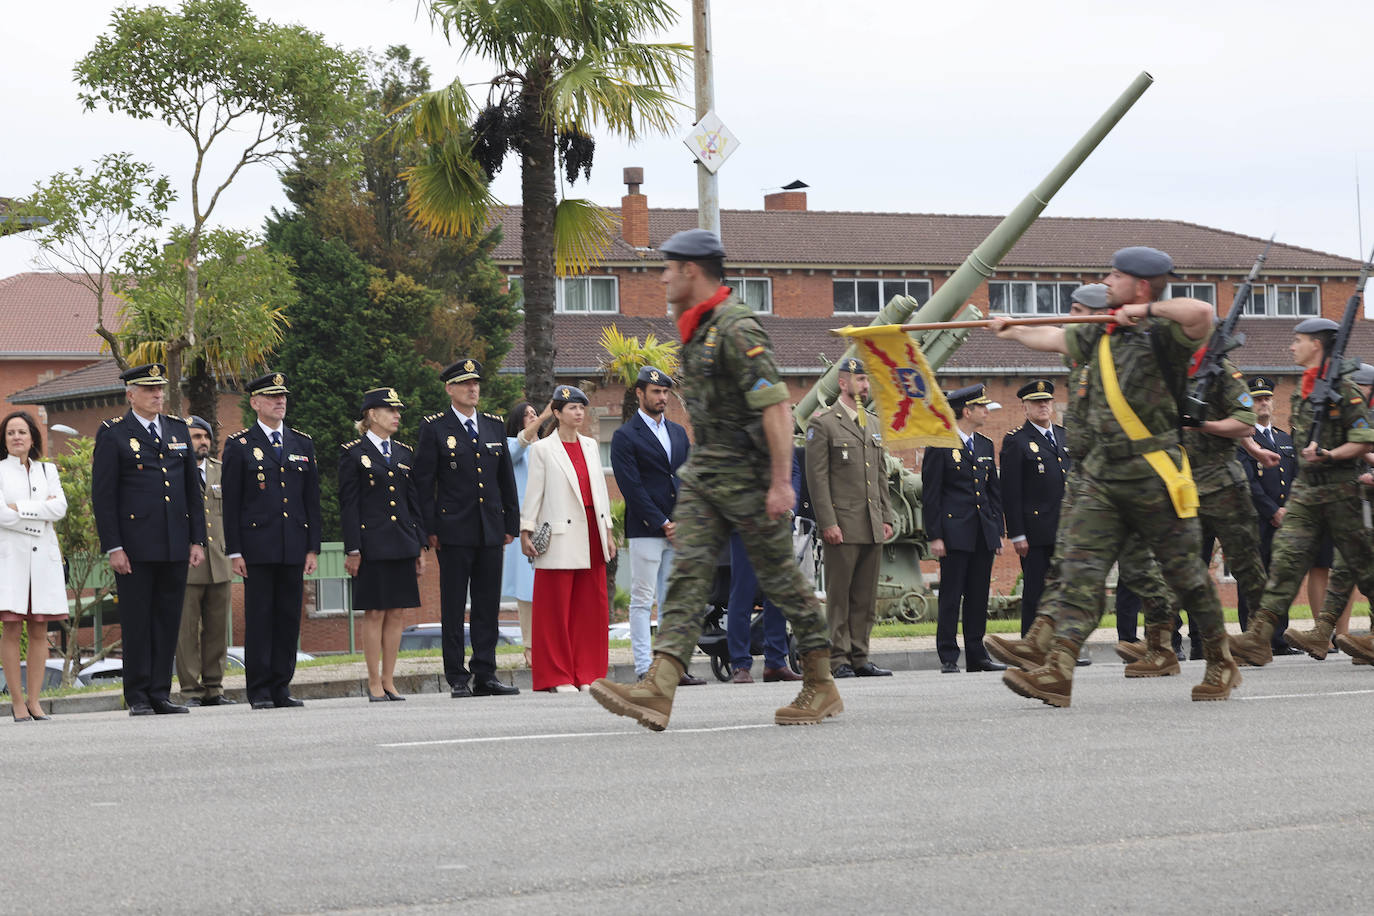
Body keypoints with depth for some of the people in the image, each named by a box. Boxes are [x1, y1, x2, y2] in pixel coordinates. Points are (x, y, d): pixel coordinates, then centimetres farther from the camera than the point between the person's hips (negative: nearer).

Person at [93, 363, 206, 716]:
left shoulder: (178, 430, 14)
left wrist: (197, 539, 9)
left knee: (168, 622, 6)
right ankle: (138, 698, 5)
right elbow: (103, 495, -4)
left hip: (175, 546, 5)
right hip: (135, 547, -5)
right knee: (137, 624, -1)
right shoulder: (112, 434, -1)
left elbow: (193, 489, 16)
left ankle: (160, 695, 11)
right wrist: (113, 547, -11)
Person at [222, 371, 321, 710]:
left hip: (294, 548, 4)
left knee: (289, 618, 4)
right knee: (259, 618, -2)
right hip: (257, 547, -4)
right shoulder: (239, 446, 3)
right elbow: (231, 503, 1)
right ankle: (260, 692, 1)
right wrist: (234, 551, -6)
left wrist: (313, 548, 7)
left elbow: (312, 500, 14)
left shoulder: (302, 444, 14)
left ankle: (282, 688, 10)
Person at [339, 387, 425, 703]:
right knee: (374, 613, -3)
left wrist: (419, 546, 10)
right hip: (372, 544, -5)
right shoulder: (352, 453, -2)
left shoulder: (404, 453, 14)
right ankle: (374, 683, 3)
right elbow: (348, 505, -5)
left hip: (401, 546, 5)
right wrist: (352, 549, -10)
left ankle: (389, 681, 11)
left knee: (397, 612, 5)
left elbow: (413, 502, 15)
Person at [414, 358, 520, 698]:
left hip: (491, 530, 4)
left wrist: (511, 524, 11)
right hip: (454, 531, -4)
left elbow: (507, 479, 16)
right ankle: (457, 679, 4)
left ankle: (485, 676, 10)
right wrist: (430, 529, -8)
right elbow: (423, 482, -2)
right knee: (453, 607, 0)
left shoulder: (495, 426, 13)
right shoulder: (434, 428, -1)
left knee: (488, 606, 5)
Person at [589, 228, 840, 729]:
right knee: (688, 571, -4)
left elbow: (776, 405, -22)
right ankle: (657, 691, -15)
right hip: (704, 471, 9)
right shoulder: (697, 329, 14)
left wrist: (781, 481, -26)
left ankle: (822, 687, 15)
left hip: (748, 472, -9)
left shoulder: (737, 329, -16)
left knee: (779, 576, 1)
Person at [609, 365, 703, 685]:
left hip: (678, 529, 6)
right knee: (642, 600, -3)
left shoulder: (678, 432, 17)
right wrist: (663, 523, -12)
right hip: (645, 530, -6)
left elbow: (688, 478, 16)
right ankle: (644, 668, -3)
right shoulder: (625, 437, -3)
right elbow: (632, 487, -9)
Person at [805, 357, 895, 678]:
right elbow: (817, 477, -9)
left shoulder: (873, 423, 18)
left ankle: (860, 659, 12)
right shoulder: (822, 423, -4)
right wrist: (828, 523, -15)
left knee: (866, 599, 8)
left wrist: (886, 517, 13)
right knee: (838, 597, -4)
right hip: (842, 525, -7)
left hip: (873, 528, 7)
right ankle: (838, 660, 0)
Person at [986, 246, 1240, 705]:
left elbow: (1201, 313, -31)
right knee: (1079, 570, -6)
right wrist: (1012, 329, 44)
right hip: (1101, 476, 7)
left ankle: (1222, 664, 23)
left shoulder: (1163, 335, -10)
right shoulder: (1099, 335, 14)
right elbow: (1053, 338, 31)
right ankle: (1055, 671, -15)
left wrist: (1146, 310, -19)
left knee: (1185, 572, 5)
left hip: (1153, 476, -7)